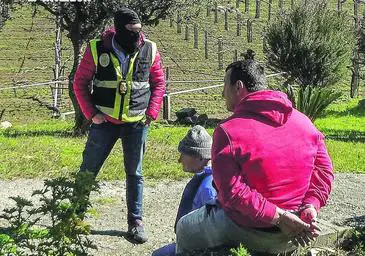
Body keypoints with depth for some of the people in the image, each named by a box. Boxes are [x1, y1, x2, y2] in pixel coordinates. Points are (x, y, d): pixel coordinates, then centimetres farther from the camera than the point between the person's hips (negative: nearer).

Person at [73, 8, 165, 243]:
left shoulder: (149, 50, -4)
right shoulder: (97, 49, -9)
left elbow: (158, 82, 8)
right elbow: (80, 82, 1)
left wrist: (152, 113, -1)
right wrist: (91, 113, -6)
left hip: (137, 124, 1)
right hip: (104, 122, -1)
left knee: (135, 174, 9)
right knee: (88, 171, 6)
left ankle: (136, 221, 21)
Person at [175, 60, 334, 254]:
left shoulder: (228, 131, -17)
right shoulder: (303, 121, 0)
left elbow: (232, 192, -25)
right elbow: (324, 170, 0)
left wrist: (278, 217, -23)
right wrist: (311, 205, -11)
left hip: (247, 232, -6)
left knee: (184, 228, 23)